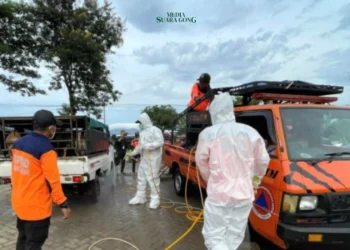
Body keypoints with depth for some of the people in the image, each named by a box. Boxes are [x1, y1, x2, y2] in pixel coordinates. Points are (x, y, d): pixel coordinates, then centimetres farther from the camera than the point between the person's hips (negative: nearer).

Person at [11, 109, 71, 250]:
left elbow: (17, 173, 11)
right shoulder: (46, 149, -23)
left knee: (23, 238, 24)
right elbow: (52, 181, -21)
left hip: (19, 203, 8)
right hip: (37, 206, -8)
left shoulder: (18, 144, 2)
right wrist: (63, 204, -13)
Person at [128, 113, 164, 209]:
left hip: (153, 159, -9)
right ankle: (140, 197, 26)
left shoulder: (155, 130, -11)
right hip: (143, 159, 9)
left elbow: (160, 142, -23)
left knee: (152, 179, -7)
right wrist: (134, 152, 18)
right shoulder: (143, 132, 17)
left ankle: (155, 199, 2)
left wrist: (147, 146, -24)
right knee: (141, 178, 15)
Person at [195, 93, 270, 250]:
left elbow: (201, 163, 1)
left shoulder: (208, 134, -10)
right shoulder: (250, 132, -1)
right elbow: (263, 161, 7)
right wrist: (255, 182, 25)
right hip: (244, 194, 4)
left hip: (218, 195, -4)